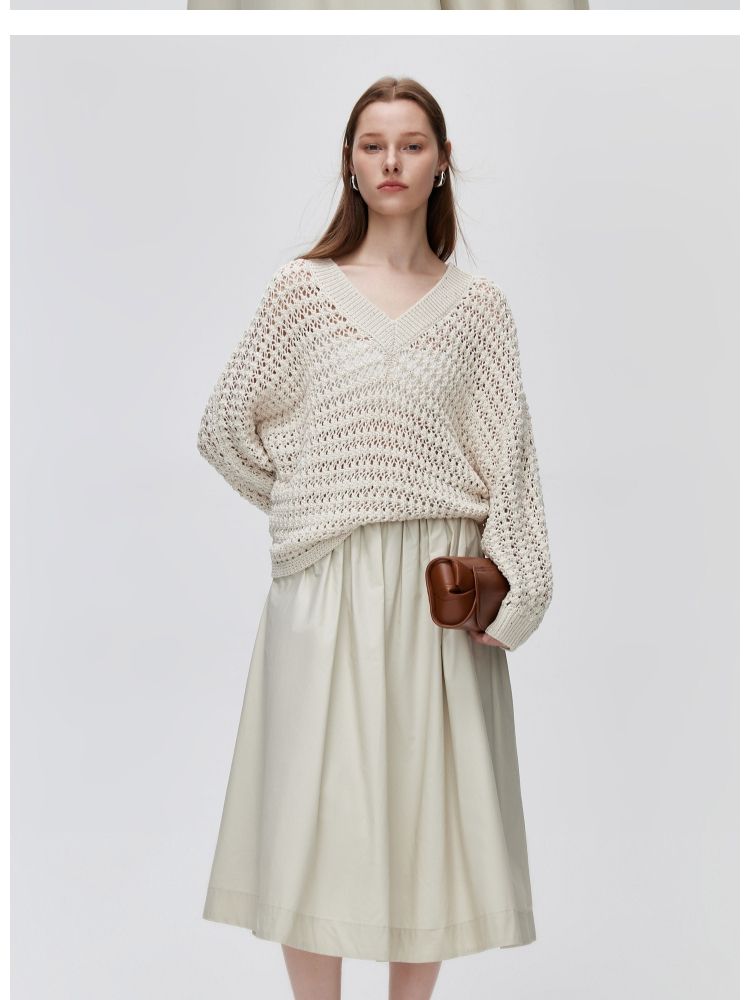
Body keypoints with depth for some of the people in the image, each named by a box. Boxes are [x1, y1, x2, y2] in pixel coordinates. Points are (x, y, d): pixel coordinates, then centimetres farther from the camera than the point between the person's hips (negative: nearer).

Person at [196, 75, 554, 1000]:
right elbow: (225, 427, 6)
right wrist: (314, 503, 9)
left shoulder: (477, 305, 5)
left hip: (439, 585, 1)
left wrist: (505, 586, -6)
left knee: (432, 800, 7)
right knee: (317, 795, 2)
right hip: (328, 582, -1)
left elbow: (508, 456, 3)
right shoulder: (301, 289, 2)